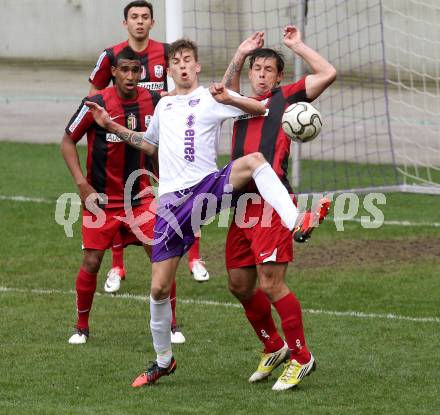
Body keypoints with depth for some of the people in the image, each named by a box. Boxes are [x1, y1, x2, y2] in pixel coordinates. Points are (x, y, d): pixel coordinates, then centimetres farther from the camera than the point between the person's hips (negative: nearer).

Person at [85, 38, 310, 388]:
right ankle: (163, 359, 17)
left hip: (208, 186, -4)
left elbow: (261, 110, -5)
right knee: (159, 287, -1)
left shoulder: (210, 96, 7)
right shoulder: (164, 105, 24)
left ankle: (295, 224, -46)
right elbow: (150, 144, 42)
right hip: (172, 200, 4)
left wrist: (229, 100, -21)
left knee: (253, 160, -35)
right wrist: (113, 127, 35)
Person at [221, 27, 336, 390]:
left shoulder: (286, 98, 7)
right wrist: (241, 54, 35)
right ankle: (274, 348, 28)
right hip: (242, 203, 7)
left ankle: (300, 357, -1)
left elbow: (328, 74, -2)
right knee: (240, 285, 10)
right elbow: (225, 93, 45)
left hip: (271, 202, -7)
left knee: (270, 285, -12)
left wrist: (298, 46, 9)